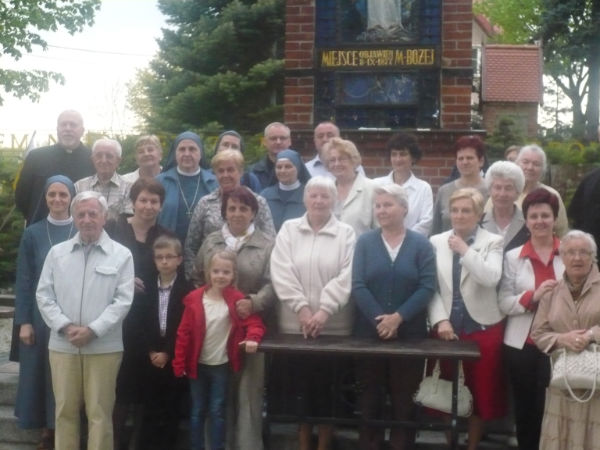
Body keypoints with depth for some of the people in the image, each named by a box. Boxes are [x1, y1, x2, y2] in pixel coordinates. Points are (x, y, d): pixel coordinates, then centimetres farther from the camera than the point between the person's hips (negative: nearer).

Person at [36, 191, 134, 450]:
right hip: (62, 345, 2)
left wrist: (93, 330, -14)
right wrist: (64, 326, -9)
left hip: (104, 347, -2)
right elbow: (44, 295, 5)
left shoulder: (121, 255, 1)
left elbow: (123, 300, -5)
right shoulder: (57, 252, 8)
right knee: (65, 411, 9)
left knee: (100, 413, 2)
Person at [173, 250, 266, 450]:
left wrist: (252, 338, -30)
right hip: (198, 364, 1)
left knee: (217, 411, 7)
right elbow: (184, 332, -5)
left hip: (222, 365, -1)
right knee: (197, 411, 12)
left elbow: (254, 323, -8)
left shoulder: (237, 300, -8)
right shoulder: (195, 298, -8)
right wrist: (179, 364, -7)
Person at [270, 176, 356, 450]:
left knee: (327, 385, 4)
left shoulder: (346, 233, 2)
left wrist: (324, 311, -17)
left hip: (333, 326, -1)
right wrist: (302, 308, -13)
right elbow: (281, 273, -4)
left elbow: (346, 277, -7)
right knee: (300, 384, 7)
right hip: (295, 324, 1)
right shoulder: (289, 229, 6)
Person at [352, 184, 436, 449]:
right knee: (370, 396, 8)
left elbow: (427, 287, -8)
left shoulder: (421, 244, 0)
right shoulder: (365, 242, 2)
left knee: (404, 397, 7)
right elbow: (357, 286, -5)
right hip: (370, 331, 1)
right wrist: (378, 319, -15)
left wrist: (398, 317, -17)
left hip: (409, 332, -1)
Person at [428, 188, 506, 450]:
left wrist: (466, 250, -16)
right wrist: (440, 320, -10)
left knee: (480, 391, 7)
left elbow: (491, 279, -17)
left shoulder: (493, 242, -1)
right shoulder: (436, 242, 5)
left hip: (483, 328, -2)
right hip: (447, 328, 2)